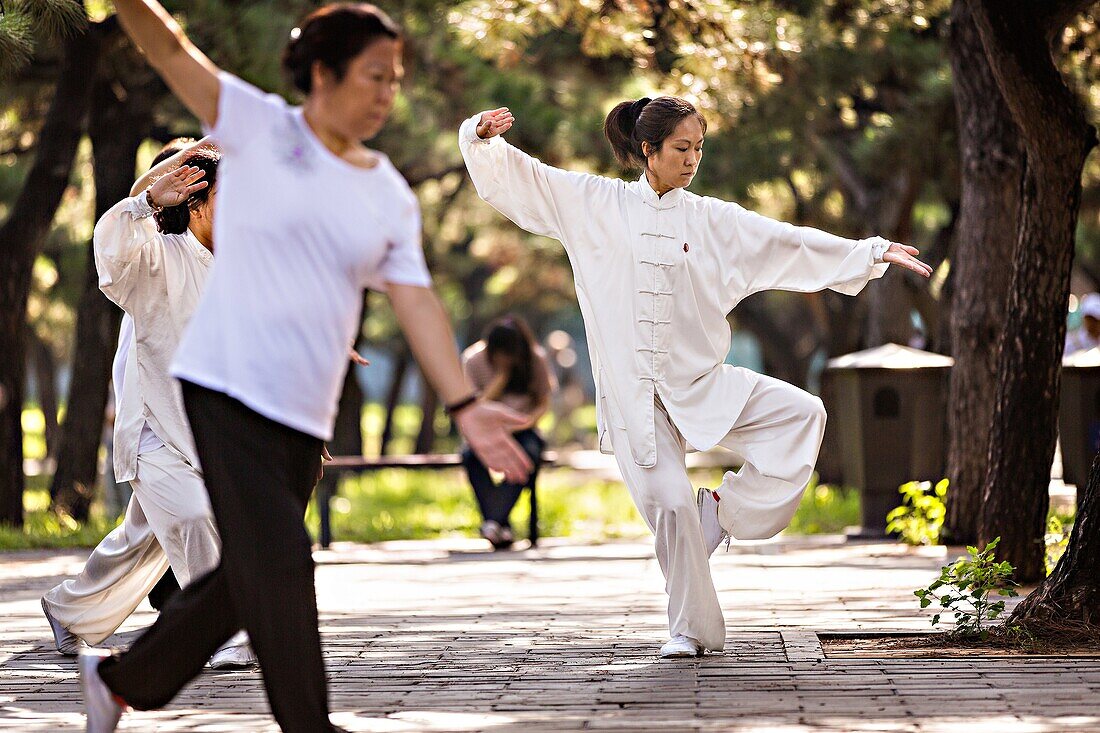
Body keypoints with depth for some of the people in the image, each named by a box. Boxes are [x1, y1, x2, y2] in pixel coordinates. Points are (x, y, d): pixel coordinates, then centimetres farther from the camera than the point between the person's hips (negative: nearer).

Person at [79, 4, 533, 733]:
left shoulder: (392, 198, 10)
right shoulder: (260, 129, -2)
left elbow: (417, 302, 6)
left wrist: (465, 405, -4)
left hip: (304, 419, 6)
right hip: (225, 390, -6)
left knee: (249, 577, 12)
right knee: (276, 562, -12)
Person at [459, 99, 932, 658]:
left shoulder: (713, 220, 7)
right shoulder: (595, 204, 3)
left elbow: (791, 244, 5)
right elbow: (515, 177, 4)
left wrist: (873, 253, 0)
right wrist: (485, 135, -15)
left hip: (700, 382, 2)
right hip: (632, 391, -2)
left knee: (802, 413, -16)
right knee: (670, 504, -12)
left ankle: (725, 508, 2)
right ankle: (692, 629, 6)